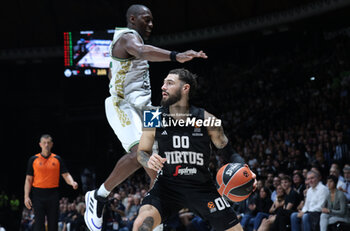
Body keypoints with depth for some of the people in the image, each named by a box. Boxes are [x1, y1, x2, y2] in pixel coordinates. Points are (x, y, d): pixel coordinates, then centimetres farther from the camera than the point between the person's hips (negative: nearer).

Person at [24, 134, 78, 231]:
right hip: (38, 195, -1)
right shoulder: (33, 159, 4)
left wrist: (72, 183, -19)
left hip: (53, 195, 1)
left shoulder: (57, 159, 7)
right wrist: (26, 197, -5)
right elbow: (28, 179, 4)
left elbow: (66, 175, 3)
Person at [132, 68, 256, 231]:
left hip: (202, 187, 0)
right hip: (167, 185, 0)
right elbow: (142, 152, 4)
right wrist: (149, 161, -20)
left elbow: (228, 152, 0)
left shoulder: (206, 120, -9)